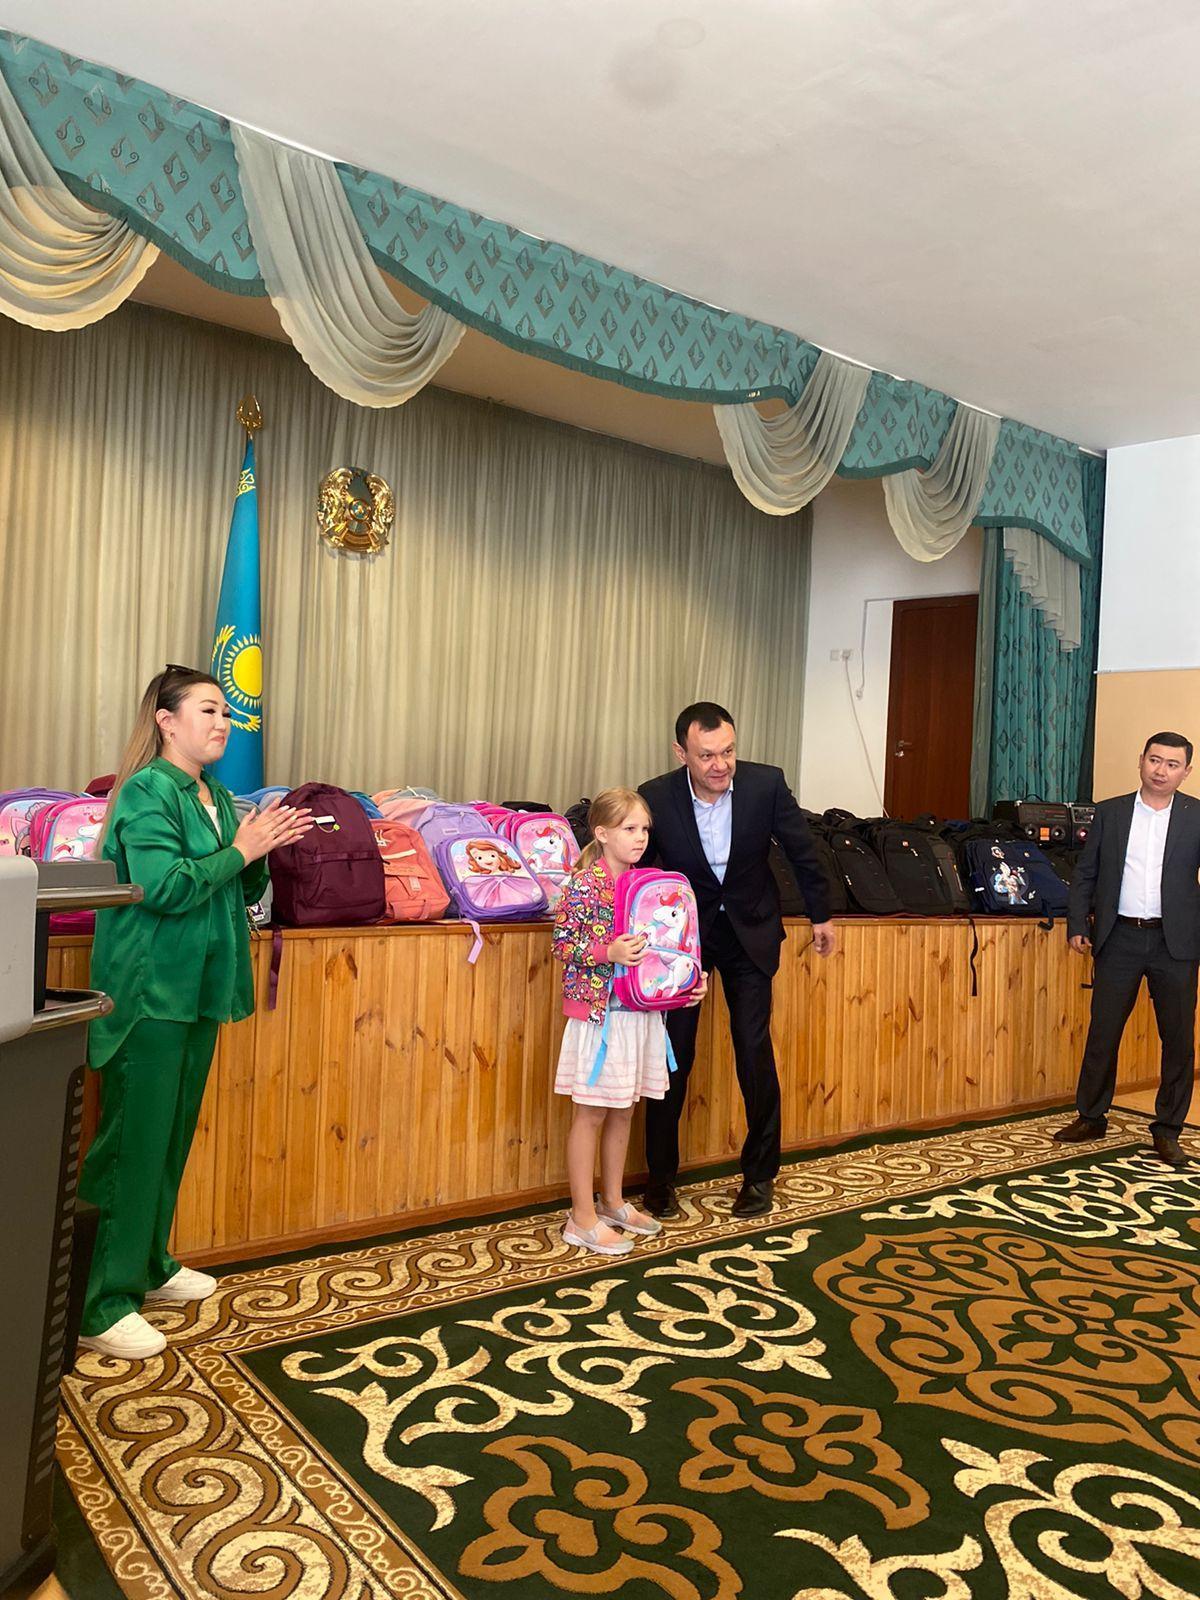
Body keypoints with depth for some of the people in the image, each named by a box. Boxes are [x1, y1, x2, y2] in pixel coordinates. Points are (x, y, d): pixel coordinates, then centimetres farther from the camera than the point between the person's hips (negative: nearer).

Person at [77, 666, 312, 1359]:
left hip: (199, 990, 8)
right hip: (149, 993, -8)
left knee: (175, 1135, 16)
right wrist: (239, 850, -15)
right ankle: (100, 1306, 6)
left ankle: (148, 1265, 31)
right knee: (133, 1142, -4)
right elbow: (164, 888, -23)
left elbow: (243, 893, 18)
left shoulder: (219, 797, 13)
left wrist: (263, 851, -1)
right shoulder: (148, 791, -12)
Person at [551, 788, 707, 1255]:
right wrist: (609, 953, -25)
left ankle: (613, 1202, 31)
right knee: (593, 1112, 2)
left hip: (641, 1012, 7)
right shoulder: (584, 884, -13)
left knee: (623, 1110, 16)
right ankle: (583, 1218, 12)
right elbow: (562, 943, -13)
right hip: (600, 1010, -7)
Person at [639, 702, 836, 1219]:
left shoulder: (767, 784, -18)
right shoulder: (655, 799, -21)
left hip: (749, 928, 1)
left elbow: (801, 850, -1)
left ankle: (760, 1175, 17)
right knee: (673, 1053, 0)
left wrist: (821, 915, 9)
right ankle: (661, 1178, 16)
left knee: (755, 1050, -1)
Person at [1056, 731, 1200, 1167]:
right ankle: (1091, 1117, 21)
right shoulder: (1109, 812, 5)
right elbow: (1085, 874, 8)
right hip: (1118, 938, 1)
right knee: (1102, 1032, 7)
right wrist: (1078, 924, 0)